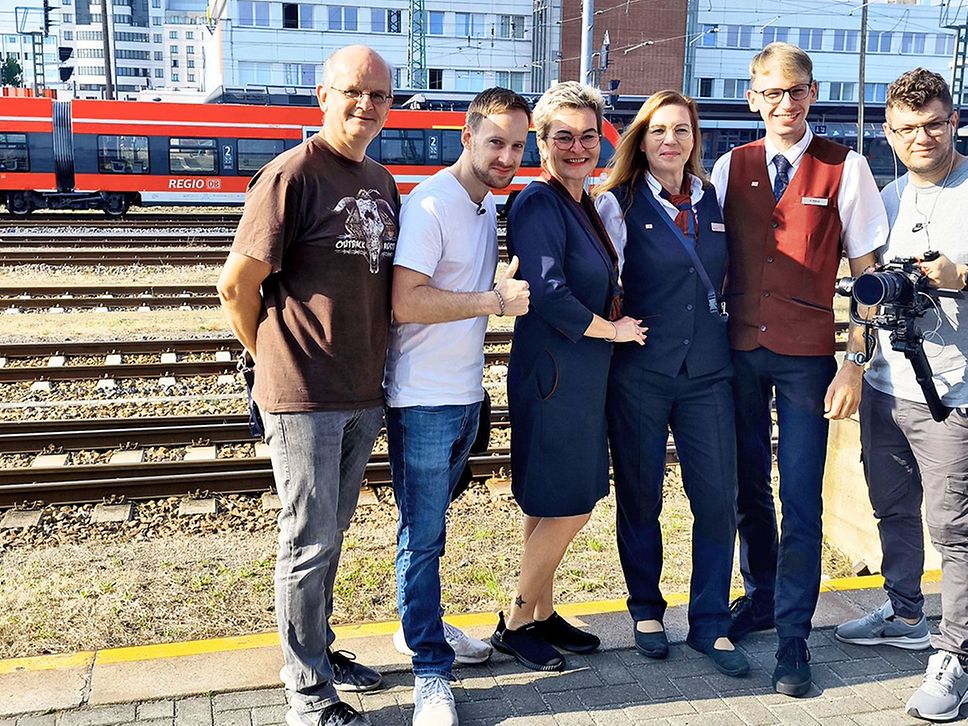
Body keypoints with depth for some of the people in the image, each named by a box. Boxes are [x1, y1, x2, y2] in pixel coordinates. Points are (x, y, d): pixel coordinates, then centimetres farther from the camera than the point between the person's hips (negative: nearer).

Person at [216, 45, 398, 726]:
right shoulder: (293, 173, -13)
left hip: (365, 395, 7)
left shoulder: (382, 182, 11)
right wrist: (278, 361, 0)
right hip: (305, 397, -7)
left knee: (331, 534, 19)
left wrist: (370, 365, 15)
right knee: (309, 544, 2)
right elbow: (237, 285, -11)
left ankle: (321, 650, 35)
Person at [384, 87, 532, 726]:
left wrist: (506, 285, 6)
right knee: (424, 536, 1)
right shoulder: (431, 205, -17)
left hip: (466, 395, 8)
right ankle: (431, 669, 11)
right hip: (423, 401, -8)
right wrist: (496, 300, -22)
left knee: (430, 526, 21)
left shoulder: (489, 205, 11)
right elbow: (406, 300, -25)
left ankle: (425, 625, 37)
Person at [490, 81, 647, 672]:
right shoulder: (538, 205, -15)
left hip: (582, 373, 9)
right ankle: (516, 624, 13)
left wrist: (614, 309, 6)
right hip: (554, 372, -9)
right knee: (568, 508, -3)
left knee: (553, 506, 16)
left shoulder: (582, 206, 14)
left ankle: (542, 613, 28)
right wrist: (610, 328, -11)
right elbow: (548, 294, -23)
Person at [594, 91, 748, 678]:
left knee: (719, 497, 2)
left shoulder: (714, 201, 10)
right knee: (640, 496, 8)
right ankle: (646, 610, 28)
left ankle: (711, 623, 17)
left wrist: (718, 320, 8)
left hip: (707, 368, 3)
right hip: (639, 371, -3)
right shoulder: (618, 203, -2)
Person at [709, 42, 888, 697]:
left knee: (801, 499, 0)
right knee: (749, 487, 13)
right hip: (740, 349, 3)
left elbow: (866, 272, -2)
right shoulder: (730, 168, 5)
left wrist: (855, 362, -7)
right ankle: (761, 597, 33)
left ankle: (793, 635, 13)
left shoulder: (845, 168, -4)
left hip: (806, 356, -3)